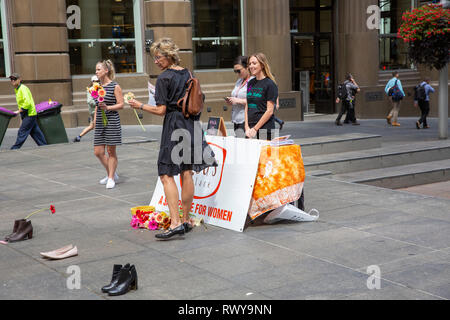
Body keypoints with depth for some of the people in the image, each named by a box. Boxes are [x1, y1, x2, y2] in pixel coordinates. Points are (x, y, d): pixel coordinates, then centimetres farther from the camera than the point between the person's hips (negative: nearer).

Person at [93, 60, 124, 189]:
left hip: (112, 122, -6)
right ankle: (111, 174, 23)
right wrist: (95, 120, 15)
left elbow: (121, 104, -9)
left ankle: (111, 178, 10)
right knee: (98, 152, 5)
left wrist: (108, 107, -22)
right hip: (100, 123, 6)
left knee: (111, 151, 0)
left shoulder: (115, 86, -7)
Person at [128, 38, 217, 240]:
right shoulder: (187, 74, 11)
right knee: (187, 173, 10)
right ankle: (186, 220, 15)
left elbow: (161, 110, -12)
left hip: (174, 125, -7)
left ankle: (175, 223, -15)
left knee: (167, 174, -6)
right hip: (191, 123, 7)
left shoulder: (164, 78, -10)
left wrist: (140, 106, -1)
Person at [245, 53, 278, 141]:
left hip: (265, 129, -5)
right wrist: (247, 127, 1)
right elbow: (247, 107, 14)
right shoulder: (250, 83, 13)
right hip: (251, 129, 6)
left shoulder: (270, 84, -6)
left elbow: (269, 111, -11)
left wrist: (255, 129, -12)